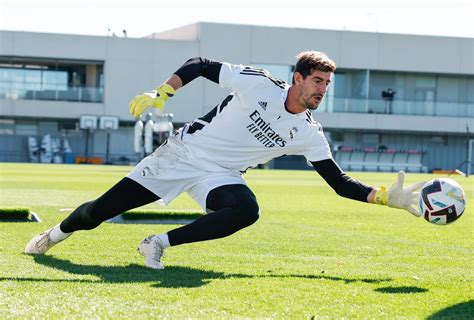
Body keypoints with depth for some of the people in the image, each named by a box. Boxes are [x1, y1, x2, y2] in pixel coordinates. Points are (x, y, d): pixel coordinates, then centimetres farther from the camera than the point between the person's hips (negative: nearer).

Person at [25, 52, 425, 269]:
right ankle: (56, 234, 32)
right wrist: (161, 93, -17)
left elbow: (340, 183, -5)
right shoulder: (257, 83, -16)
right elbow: (200, 65, -7)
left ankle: (160, 243, -18)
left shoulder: (309, 134, -6)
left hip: (219, 174, 3)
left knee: (247, 211, -33)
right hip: (182, 152, -2)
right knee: (99, 211, -2)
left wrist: (388, 197, -17)